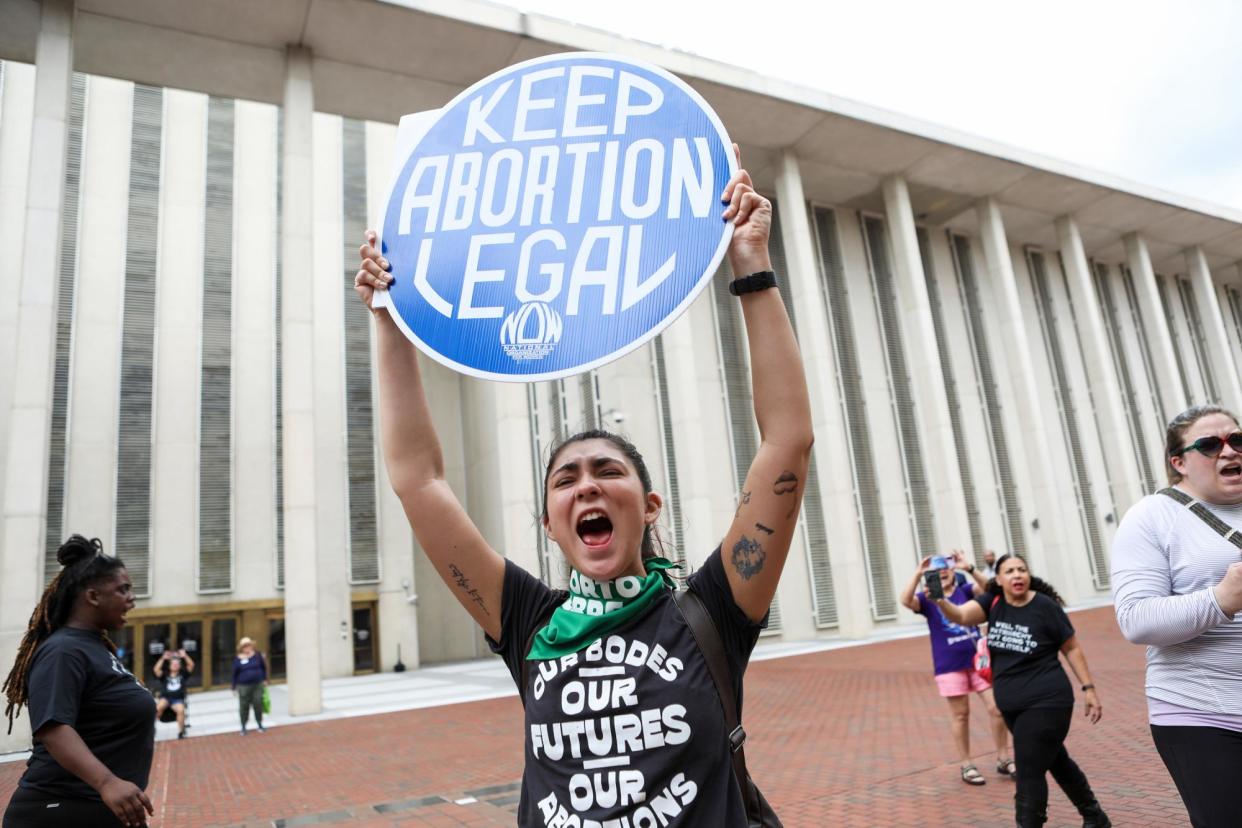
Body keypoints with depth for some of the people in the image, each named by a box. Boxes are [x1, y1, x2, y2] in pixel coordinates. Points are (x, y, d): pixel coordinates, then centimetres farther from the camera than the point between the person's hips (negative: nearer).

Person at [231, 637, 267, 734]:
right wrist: (234, 687, 0)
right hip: (243, 686, -1)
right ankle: (244, 727, 17)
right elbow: (234, 674, 1)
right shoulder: (238, 659, -3)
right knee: (244, 706, 3)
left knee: (258, 704, 5)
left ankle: (260, 724, 20)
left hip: (257, 685, 1)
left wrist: (264, 679, 8)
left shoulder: (257, 655, 1)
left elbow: (264, 667, 10)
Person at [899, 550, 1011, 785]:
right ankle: (966, 766, 18)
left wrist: (970, 568, -32)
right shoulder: (928, 599, -3)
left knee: (997, 708, 2)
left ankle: (1003, 759, 20)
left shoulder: (965, 590, 2)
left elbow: (987, 588, -18)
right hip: (949, 665, -2)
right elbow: (906, 601, -23)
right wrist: (917, 574, -30)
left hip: (977, 658, 2)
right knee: (960, 715, 6)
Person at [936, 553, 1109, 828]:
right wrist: (940, 601, -39)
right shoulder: (992, 601, -3)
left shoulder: (1045, 606, -13)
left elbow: (1072, 648, -3)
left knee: (1029, 772, -7)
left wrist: (1089, 688, -4)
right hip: (1011, 706, 6)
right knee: (1056, 762, 22)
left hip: (1046, 702, -6)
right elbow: (961, 615, -19)